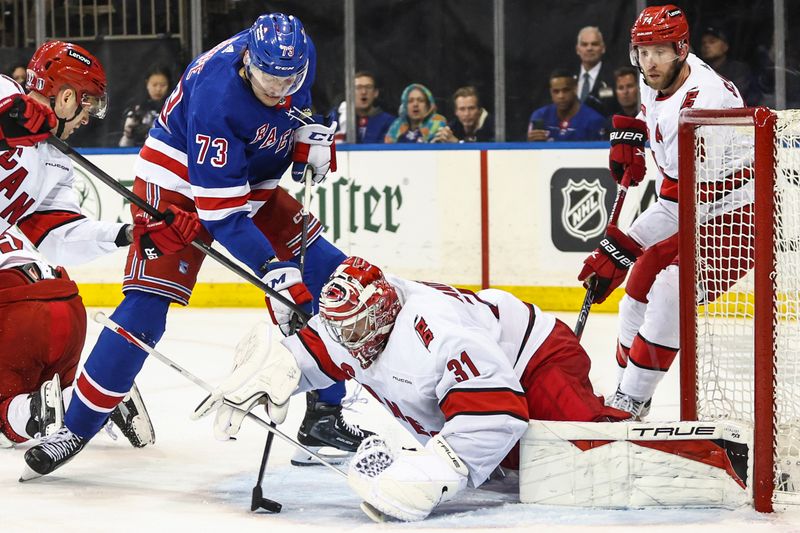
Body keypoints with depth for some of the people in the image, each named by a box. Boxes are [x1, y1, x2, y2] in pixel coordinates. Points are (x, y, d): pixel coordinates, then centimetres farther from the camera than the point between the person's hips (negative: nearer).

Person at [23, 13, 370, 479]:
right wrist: (271, 267, -40)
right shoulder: (216, 96, -36)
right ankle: (77, 429, -9)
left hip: (252, 184, 7)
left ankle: (325, 415, 6)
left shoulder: (297, 56, -15)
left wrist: (312, 132, -6)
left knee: (328, 277, -2)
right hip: (179, 184, -7)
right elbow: (221, 210, -34)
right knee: (146, 307, -19)